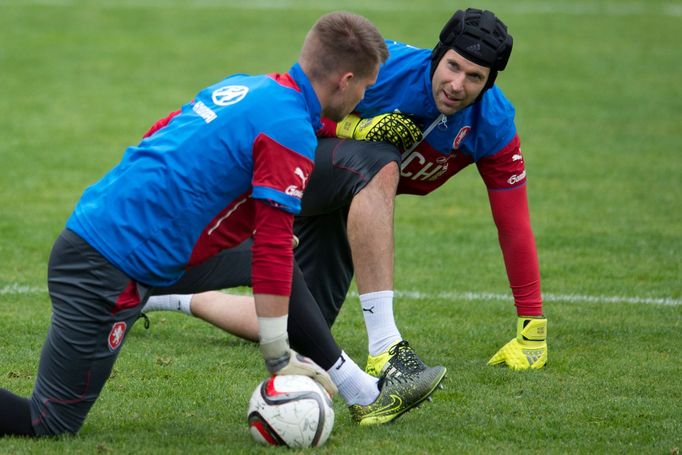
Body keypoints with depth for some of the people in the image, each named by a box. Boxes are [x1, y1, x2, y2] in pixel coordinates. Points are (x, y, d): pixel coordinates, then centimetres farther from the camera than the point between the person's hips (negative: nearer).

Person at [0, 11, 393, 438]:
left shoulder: (243, 84, 10)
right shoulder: (291, 132, -15)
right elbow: (273, 248, -18)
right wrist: (280, 358, -14)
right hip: (113, 270, -10)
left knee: (286, 269, 15)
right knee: (49, 423, -3)